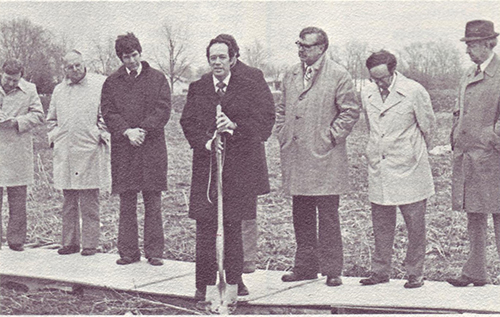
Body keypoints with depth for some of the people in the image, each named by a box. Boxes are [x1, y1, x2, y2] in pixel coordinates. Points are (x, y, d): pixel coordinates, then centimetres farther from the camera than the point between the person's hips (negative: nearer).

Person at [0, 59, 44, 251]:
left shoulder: (29, 90, 6)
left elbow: (38, 115, 3)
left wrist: (17, 122, -12)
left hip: (18, 151, 0)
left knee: (18, 198, 3)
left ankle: (16, 240, 10)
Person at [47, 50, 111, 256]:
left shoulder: (99, 84, 2)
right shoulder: (59, 90, 16)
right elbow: (51, 119, 25)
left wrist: (102, 134, -7)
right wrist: (53, 137, 11)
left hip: (89, 152, -4)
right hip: (64, 153, 4)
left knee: (89, 203, -2)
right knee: (68, 202, 9)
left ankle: (90, 244, 4)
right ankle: (69, 242, 16)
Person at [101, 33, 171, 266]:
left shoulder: (157, 79, 8)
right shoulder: (112, 82, 11)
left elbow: (163, 109, -1)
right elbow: (108, 113, 4)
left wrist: (143, 130, -13)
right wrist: (127, 131, -12)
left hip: (152, 148, -1)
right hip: (122, 149, 1)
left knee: (153, 203, 1)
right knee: (126, 203, 4)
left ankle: (154, 252, 6)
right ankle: (128, 251, 11)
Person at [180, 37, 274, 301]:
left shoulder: (247, 88, 4)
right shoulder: (197, 89, 10)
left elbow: (262, 122, -2)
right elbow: (187, 122, 6)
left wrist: (234, 126, -18)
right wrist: (205, 142, -11)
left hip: (238, 165, -1)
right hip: (206, 164, 1)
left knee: (233, 225, 6)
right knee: (205, 226, -1)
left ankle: (234, 279, 18)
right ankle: (204, 283, 7)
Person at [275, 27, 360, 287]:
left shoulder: (338, 75, -4)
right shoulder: (291, 75, 14)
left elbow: (350, 111, -4)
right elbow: (282, 108, 23)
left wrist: (331, 137, -9)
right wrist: (282, 135, 11)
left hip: (324, 158, -6)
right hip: (295, 157, 6)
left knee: (328, 216, -2)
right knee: (301, 216, 11)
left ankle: (332, 269, 6)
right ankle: (305, 267, 21)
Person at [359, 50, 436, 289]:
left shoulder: (414, 92, -9)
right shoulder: (367, 94, 5)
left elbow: (428, 126, 3)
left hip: (409, 169, -4)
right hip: (378, 168, 4)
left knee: (415, 225, 2)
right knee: (381, 224, 10)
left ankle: (415, 273, 12)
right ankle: (380, 271, 20)